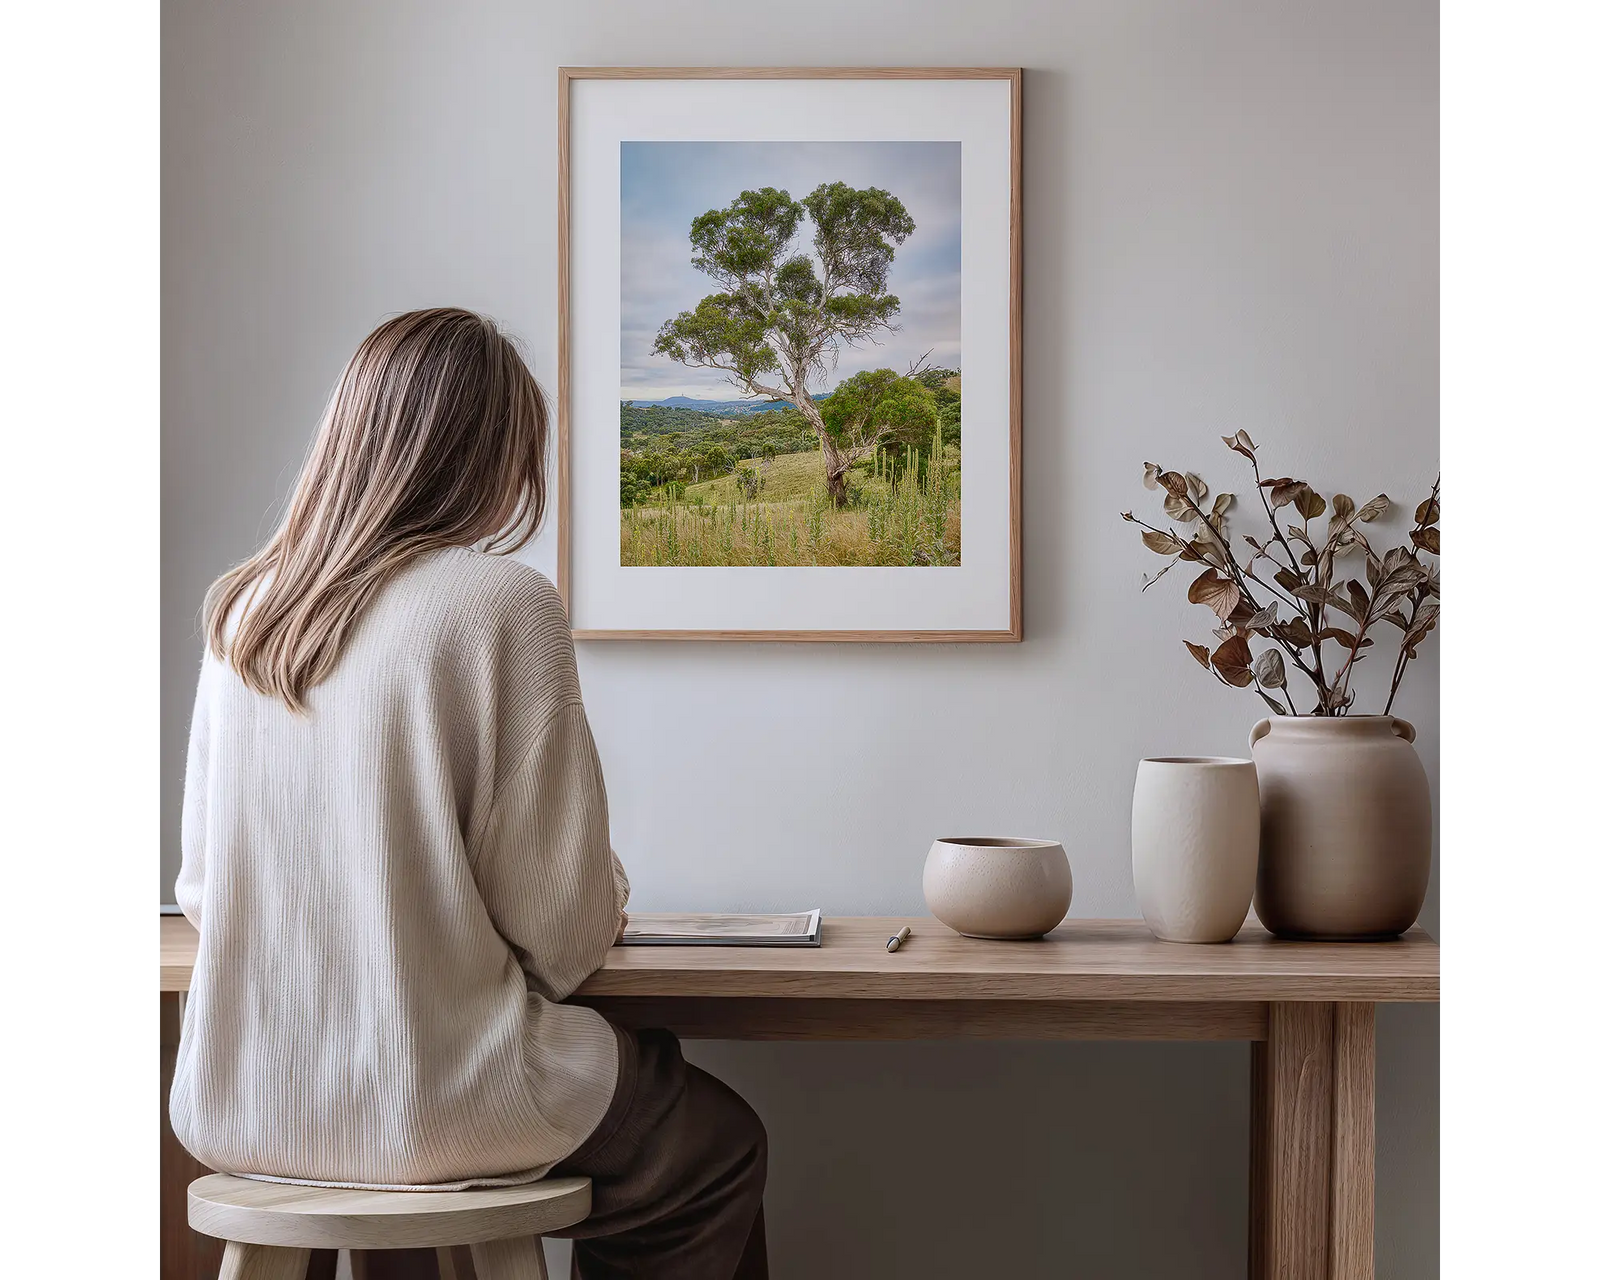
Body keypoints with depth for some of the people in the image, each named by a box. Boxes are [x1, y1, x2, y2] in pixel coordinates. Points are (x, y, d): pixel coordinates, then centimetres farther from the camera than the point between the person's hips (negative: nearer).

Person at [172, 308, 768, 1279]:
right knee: (720, 1145, 20)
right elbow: (562, 932, -12)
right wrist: (607, 905, 12)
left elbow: (200, 888, 11)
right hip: (431, 1107, -6)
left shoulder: (241, 609, 4)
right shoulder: (503, 605, -14)